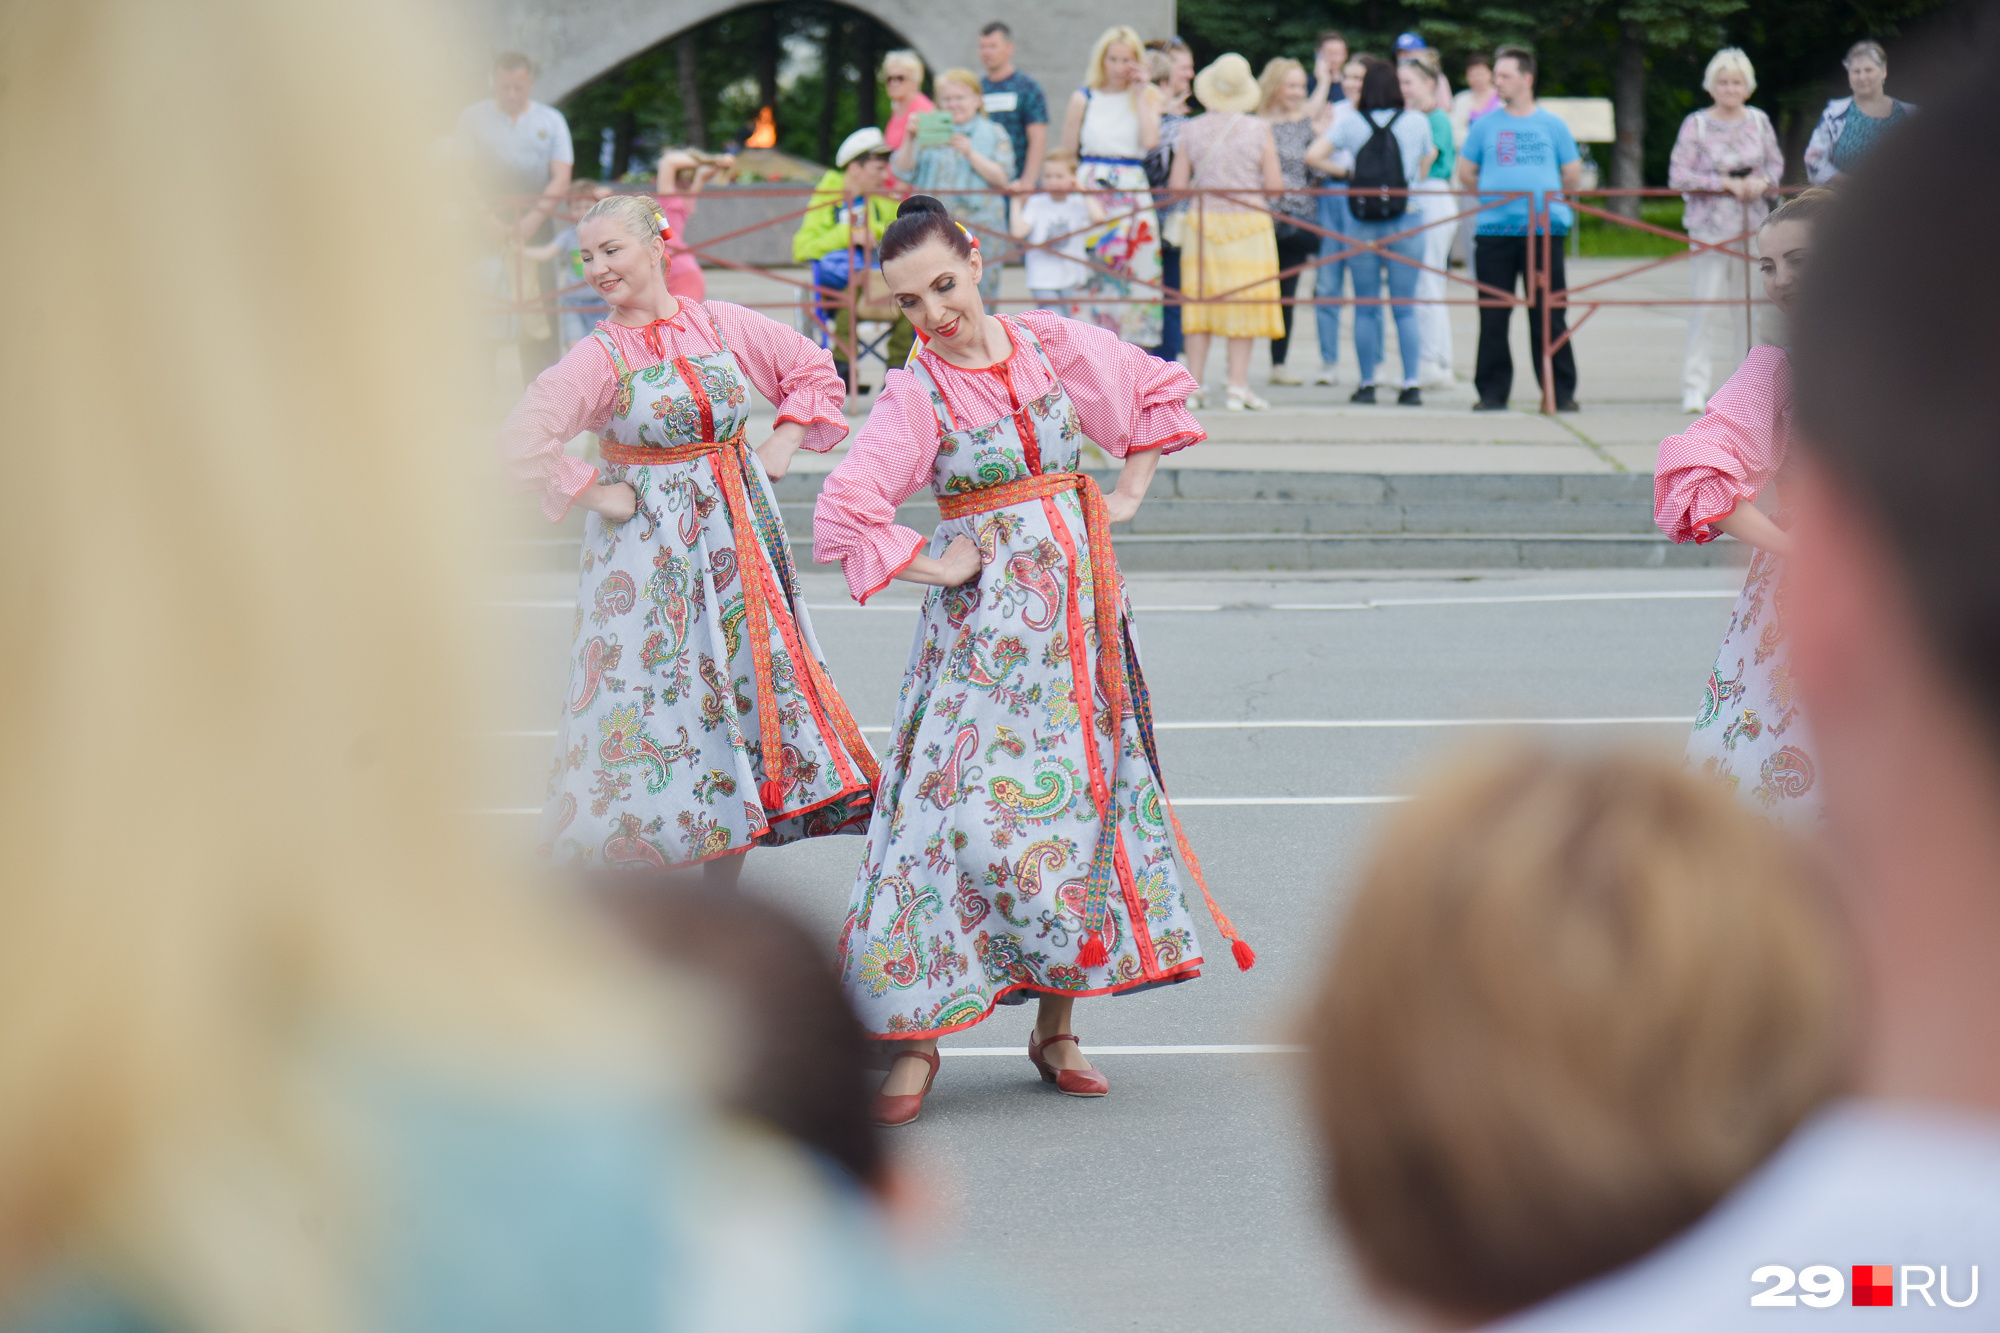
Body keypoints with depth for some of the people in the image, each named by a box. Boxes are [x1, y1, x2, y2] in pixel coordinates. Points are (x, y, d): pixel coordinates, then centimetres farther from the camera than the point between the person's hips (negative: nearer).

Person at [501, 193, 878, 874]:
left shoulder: (721, 325, 1)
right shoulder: (600, 356, -9)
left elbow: (814, 370, 13)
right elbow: (523, 439, -18)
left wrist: (781, 447, 4)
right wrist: (594, 494, -14)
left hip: (738, 529, 4)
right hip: (650, 543, -4)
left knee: (749, 677, 5)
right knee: (654, 686, -5)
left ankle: (726, 882, 15)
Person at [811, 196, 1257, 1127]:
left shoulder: (1055, 347, 2)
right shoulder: (916, 395, -8)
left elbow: (1160, 390, 18)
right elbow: (842, 517, -16)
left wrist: (1128, 493, 12)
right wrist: (933, 566, -12)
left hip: (1080, 598, 4)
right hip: (985, 618, -4)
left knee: (1079, 794, 4)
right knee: (966, 808, -11)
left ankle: (1057, 1027, 14)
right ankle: (919, 1035, -4)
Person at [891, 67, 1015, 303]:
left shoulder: (993, 134, 11)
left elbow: (1002, 179, -1)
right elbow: (902, 171, 7)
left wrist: (971, 154, -12)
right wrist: (910, 140, -9)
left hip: (979, 229, -2)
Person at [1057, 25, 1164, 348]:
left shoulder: (1147, 97, 7)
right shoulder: (1084, 99, 6)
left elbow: (1150, 140, -11)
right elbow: (1066, 153, 8)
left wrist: (1140, 94, -4)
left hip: (1133, 196, 1)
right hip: (1090, 194, -1)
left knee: (1135, 272, -3)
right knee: (1089, 275, -5)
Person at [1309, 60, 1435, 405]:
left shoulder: (1348, 123, -2)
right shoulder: (1417, 122, -1)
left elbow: (1312, 157, -6)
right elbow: (1427, 159, 16)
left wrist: (1344, 171, 8)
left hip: (1360, 224, 0)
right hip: (1405, 220, 0)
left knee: (1364, 308, 6)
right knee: (1405, 307, 3)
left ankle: (1367, 384, 8)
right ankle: (1411, 384, 0)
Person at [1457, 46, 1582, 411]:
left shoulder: (1552, 125, 7)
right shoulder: (1485, 125, 9)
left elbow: (1573, 176, 13)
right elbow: (1465, 173, 16)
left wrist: (1548, 199, 12)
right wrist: (1494, 196, 12)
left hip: (1543, 230, -1)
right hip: (1494, 231, 1)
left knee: (1548, 314, -2)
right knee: (1493, 316, 0)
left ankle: (1561, 392, 5)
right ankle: (1492, 391, 8)